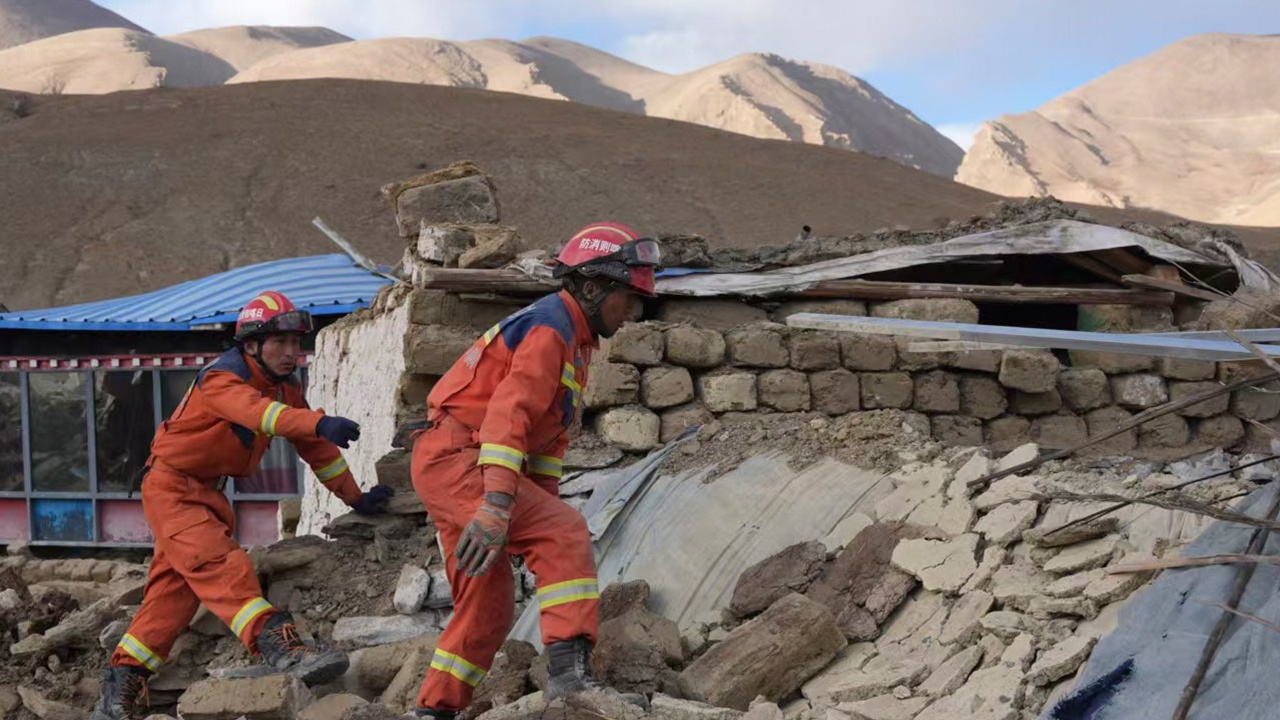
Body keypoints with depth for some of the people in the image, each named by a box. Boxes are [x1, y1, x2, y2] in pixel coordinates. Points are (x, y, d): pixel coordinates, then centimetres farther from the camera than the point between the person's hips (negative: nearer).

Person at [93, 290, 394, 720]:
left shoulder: (287, 388, 4)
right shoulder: (221, 379, -22)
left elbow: (316, 448, 10)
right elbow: (259, 411, -43)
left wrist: (355, 497, 8)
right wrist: (320, 423, -59)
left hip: (208, 492, 9)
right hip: (171, 486, -9)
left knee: (174, 588, 10)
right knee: (220, 565, -26)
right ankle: (276, 646, -42)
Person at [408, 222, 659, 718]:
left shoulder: (573, 339, 19)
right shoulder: (550, 327, -14)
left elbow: (550, 434, 21)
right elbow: (509, 414, -27)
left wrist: (544, 507, 14)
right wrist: (498, 506, -36)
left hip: (452, 466, 11)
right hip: (456, 457, -11)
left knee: (489, 607, 14)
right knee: (567, 535, -22)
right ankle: (570, 670, -29)